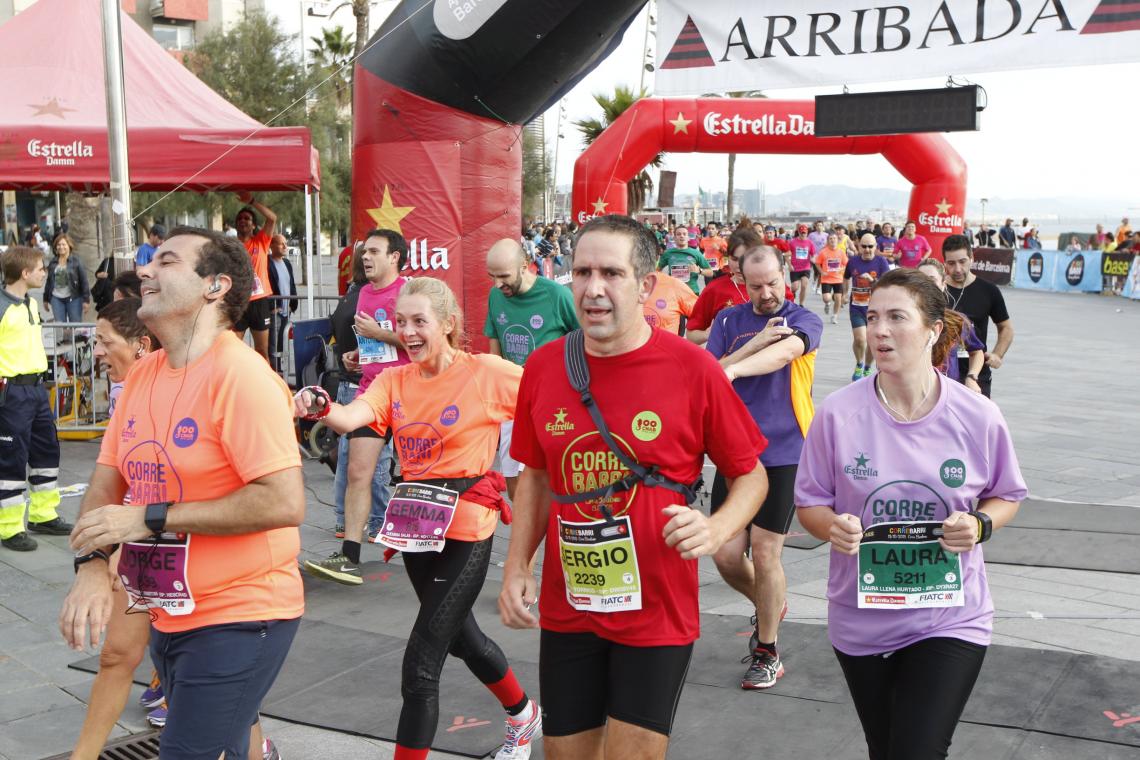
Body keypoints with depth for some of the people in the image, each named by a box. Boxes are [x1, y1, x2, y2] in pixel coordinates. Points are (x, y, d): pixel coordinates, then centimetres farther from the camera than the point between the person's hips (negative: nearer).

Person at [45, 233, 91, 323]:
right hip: (56, 298, 4)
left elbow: (84, 281, -6)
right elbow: (49, 281, 15)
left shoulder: (76, 261, -3)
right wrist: (46, 299, 16)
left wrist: (86, 299, -11)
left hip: (73, 298, -4)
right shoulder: (53, 263, 9)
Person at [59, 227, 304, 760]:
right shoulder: (143, 373, 4)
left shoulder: (239, 374, -19)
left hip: (239, 618, -7)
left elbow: (284, 503, -26)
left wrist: (149, 518, -22)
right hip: (170, 613, 7)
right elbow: (107, 481, 7)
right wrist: (91, 565, -11)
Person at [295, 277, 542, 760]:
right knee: (461, 635, 26)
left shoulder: (486, 372, -12)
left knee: (420, 666, -8)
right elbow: (351, 418, -18)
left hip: (465, 531, -7)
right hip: (415, 528, 7)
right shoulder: (395, 380, 1)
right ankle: (523, 716, 52)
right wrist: (320, 407, -38)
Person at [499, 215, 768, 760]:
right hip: (566, 609, 4)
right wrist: (516, 566, 1)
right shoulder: (543, 367, -2)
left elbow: (750, 475, -2)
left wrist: (717, 528, -21)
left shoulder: (692, 368, -12)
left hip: (656, 613, -3)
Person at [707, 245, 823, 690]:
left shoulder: (804, 320, -3)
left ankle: (767, 654, 18)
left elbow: (786, 351, -26)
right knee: (725, 555, 2)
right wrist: (756, 342, -15)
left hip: (783, 454, -3)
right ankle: (770, 605, 35)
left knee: (765, 553, -2)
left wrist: (733, 368, -43)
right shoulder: (728, 321, 8)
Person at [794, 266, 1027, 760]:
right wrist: (832, 527, -23)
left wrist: (979, 525, -15)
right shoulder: (837, 413, -12)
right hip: (861, 622, 2)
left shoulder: (978, 416, -11)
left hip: (951, 620, -1)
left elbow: (1007, 496, 6)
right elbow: (809, 503, -2)